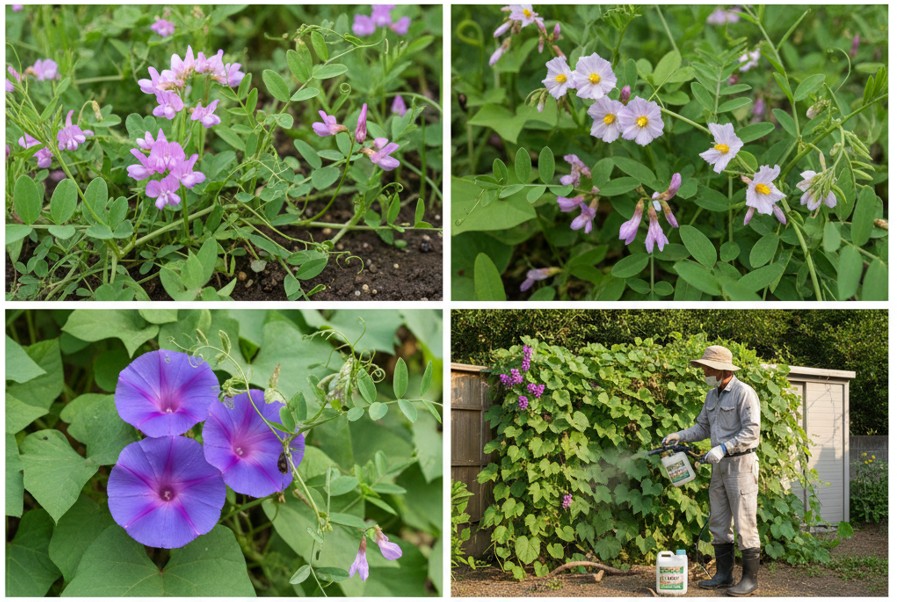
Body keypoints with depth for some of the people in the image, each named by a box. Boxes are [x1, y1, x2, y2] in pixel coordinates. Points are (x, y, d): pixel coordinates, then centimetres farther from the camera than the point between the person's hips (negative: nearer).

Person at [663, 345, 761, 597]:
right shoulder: (712, 395, 12)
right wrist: (679, 435, 1)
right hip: (720, 465, 9)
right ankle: (724, 574, 19)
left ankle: (750, 578, 2)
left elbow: (751, 431, -19)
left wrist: (723, 448, -24)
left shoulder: (744, 393, -14)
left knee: (744, 523, -5)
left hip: (741, 464, -9)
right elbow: (703, 427, 16)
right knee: (718, 522, 11)